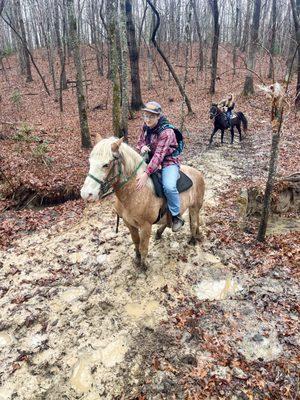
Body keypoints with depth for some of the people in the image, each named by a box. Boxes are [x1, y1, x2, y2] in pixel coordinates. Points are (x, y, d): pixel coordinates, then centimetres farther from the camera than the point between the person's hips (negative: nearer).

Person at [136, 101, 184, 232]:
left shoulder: (166, 132, -24)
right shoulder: (145, 127, -2)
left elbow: (159, 155, -33)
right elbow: (140, 142, 13)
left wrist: (146, 173, -42)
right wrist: (142, 147, -14)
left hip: (168, 162, -7)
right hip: (151, 160, 8)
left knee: (169, 186, -33)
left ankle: (176, 217, -8)